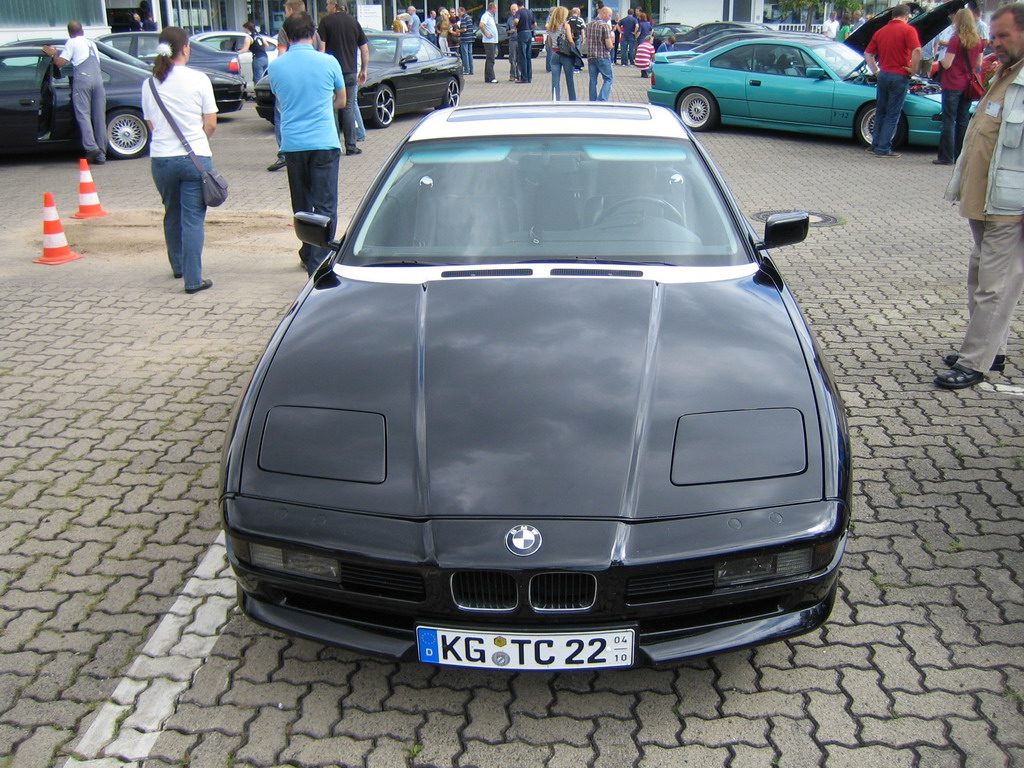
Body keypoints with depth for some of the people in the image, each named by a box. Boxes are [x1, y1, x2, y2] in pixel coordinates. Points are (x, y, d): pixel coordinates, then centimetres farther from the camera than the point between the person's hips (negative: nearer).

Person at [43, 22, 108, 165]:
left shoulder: (72, 42, 9)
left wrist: (53, 54, 22)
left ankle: (91, 147, -25)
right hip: (98, 80, 5)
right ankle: (101, 154, 1)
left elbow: (60, 62, 3)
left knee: (83, 115, -7)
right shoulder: (91, 43, 27)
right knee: (100, 118, 2)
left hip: (82, 80, -5)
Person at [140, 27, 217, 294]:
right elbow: (211, 124, -3)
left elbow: (151, 125, 10)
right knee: (193, 218, -2)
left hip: (161, 158, 4)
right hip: (195, 157, -4)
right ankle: (193, 279, -4)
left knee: (172, 214, 21)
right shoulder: (199, 79, -6)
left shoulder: (149, 84, 3)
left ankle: (178, 266, 37)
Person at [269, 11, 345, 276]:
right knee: (324, 206, -3)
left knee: (302, 205, 17)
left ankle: (309, 255, 30)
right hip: (324, 143, -3)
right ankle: (319, 264, -10)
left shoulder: (275, 66, 1)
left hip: (292, 143, 3)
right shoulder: (328, 62, -4)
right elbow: (341, 101, 10)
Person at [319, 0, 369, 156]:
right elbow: (365, 50, 9)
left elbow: (321, 48, -9)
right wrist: (363, 70, 18)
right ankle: (351, 146, 4)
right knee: (348, 109, 6)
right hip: (350, 71, 3)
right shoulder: (353, 21, 8)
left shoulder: (326, 21, -2)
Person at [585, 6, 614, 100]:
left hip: (590, 57, 6)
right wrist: (612, 41, 6)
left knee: (593, 81, 10)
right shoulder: (605, 26, -11)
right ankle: (601, 101, -11)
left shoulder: (589, 25, 9)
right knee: (608, 80, 3)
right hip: (603, 57, -6)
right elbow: (609, 46, -14)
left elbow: (586, 41, 18)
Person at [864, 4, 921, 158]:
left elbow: (868, 53, 13)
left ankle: (875, 145, 19)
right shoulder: (908, 30, -8)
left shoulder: (881, 31, 10)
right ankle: (883, 149, 0)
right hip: (899, 76, -5)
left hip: (883, 75, 5)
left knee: (880, 111, 16)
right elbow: (917, 51, -21)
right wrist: (913, 69, -9)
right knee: (893, 115, 1)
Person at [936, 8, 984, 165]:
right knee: (963, 120, 12)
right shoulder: (979, 41, 6)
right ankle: (961, 156, 16)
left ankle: (946, 157, -4)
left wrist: (940, 55, 4)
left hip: (952, 86, -6)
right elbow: (979, 64, 12)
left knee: (949, 121, -3)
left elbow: (947, 64, -13)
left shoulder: (955, 40, -12)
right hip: (968, 86, 6)